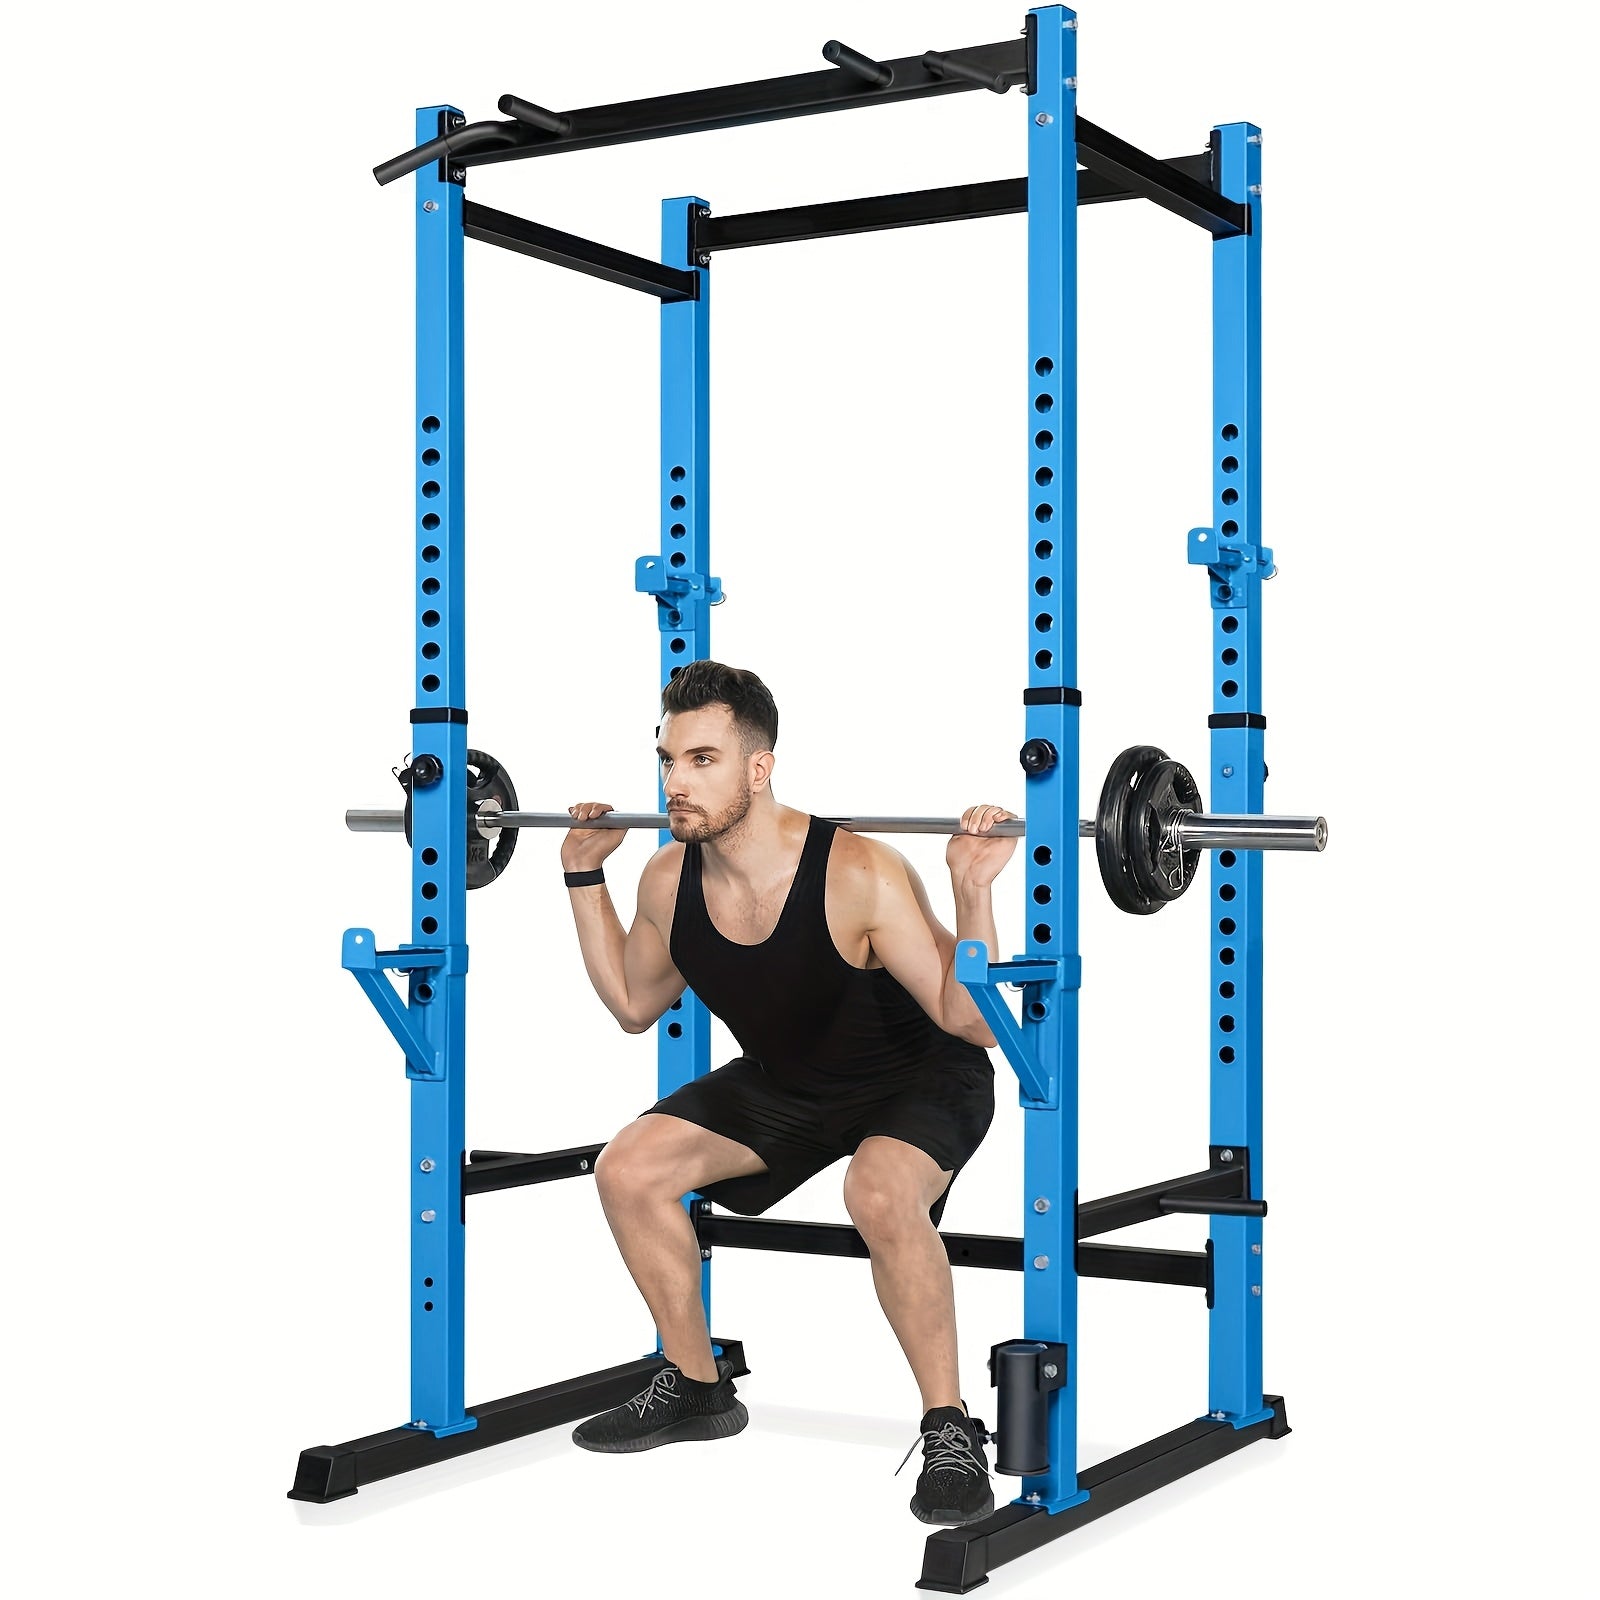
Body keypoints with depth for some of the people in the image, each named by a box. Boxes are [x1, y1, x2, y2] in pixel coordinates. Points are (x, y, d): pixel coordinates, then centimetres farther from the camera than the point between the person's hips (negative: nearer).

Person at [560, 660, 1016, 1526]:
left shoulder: (858, 876, -33)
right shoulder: (669, 881, -14)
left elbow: (972, 1022, -29)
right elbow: (633, 1003, 7)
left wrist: (973, 893, -42)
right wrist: (585, 876, 0)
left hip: (920, 1081, -6)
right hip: (783, 1083, 6)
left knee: (880, 1193, -37)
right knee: (628, 1170, -5)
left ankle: (950, 1428, -18)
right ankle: (696, 1389, 14)